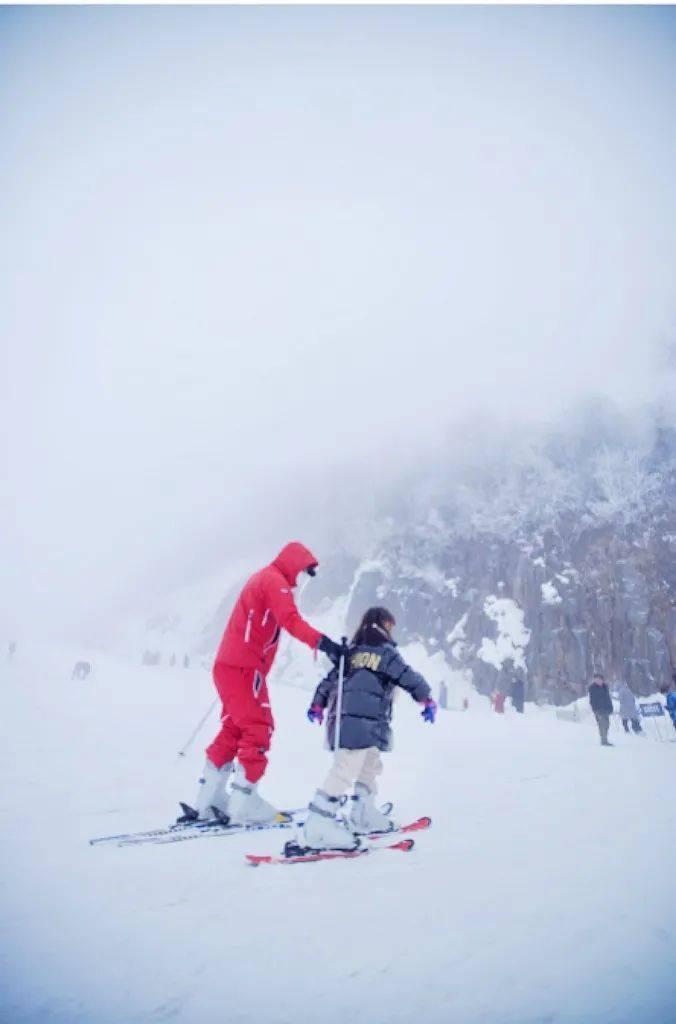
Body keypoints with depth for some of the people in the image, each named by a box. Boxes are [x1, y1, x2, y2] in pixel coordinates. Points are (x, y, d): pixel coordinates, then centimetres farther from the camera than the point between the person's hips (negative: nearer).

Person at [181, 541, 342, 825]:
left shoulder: (262, 579, 21)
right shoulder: (275, 581, -10)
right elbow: (290, 619, -27)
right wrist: (321, 641, -37)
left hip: (229, 664, 10)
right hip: (244, 667, -10)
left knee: (233, 730, 14)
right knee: (259, 730, -6)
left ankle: (208, 802, 18)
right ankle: (243, 805, -4)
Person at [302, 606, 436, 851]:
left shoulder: (352, 652, 18)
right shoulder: (385, 652, -2)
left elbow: (331, 677, 20)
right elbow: (410, 678, 0)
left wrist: (317, 705, 27)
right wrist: (427, 700, 15)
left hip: (344, 720, 9)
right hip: (363, 722, -9)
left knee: (371, 766, 23)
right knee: (346, 771, -12)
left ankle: (363, 815, 30)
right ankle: (318, 826, -15)